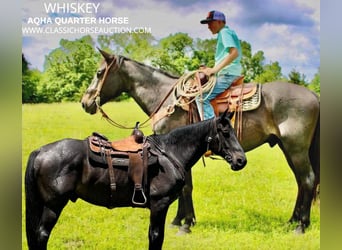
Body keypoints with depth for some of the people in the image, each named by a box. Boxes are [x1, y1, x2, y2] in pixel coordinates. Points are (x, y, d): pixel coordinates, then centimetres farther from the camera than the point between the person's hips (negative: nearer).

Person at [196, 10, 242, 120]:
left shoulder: (225, 32, -7)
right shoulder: (227, 33, 23)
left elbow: (234, 53, -23)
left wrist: (215, 69, -23)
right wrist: (213, 70, 15)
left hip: (227, 74, -11)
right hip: (228, 74, 11)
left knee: (202, 98, -19)